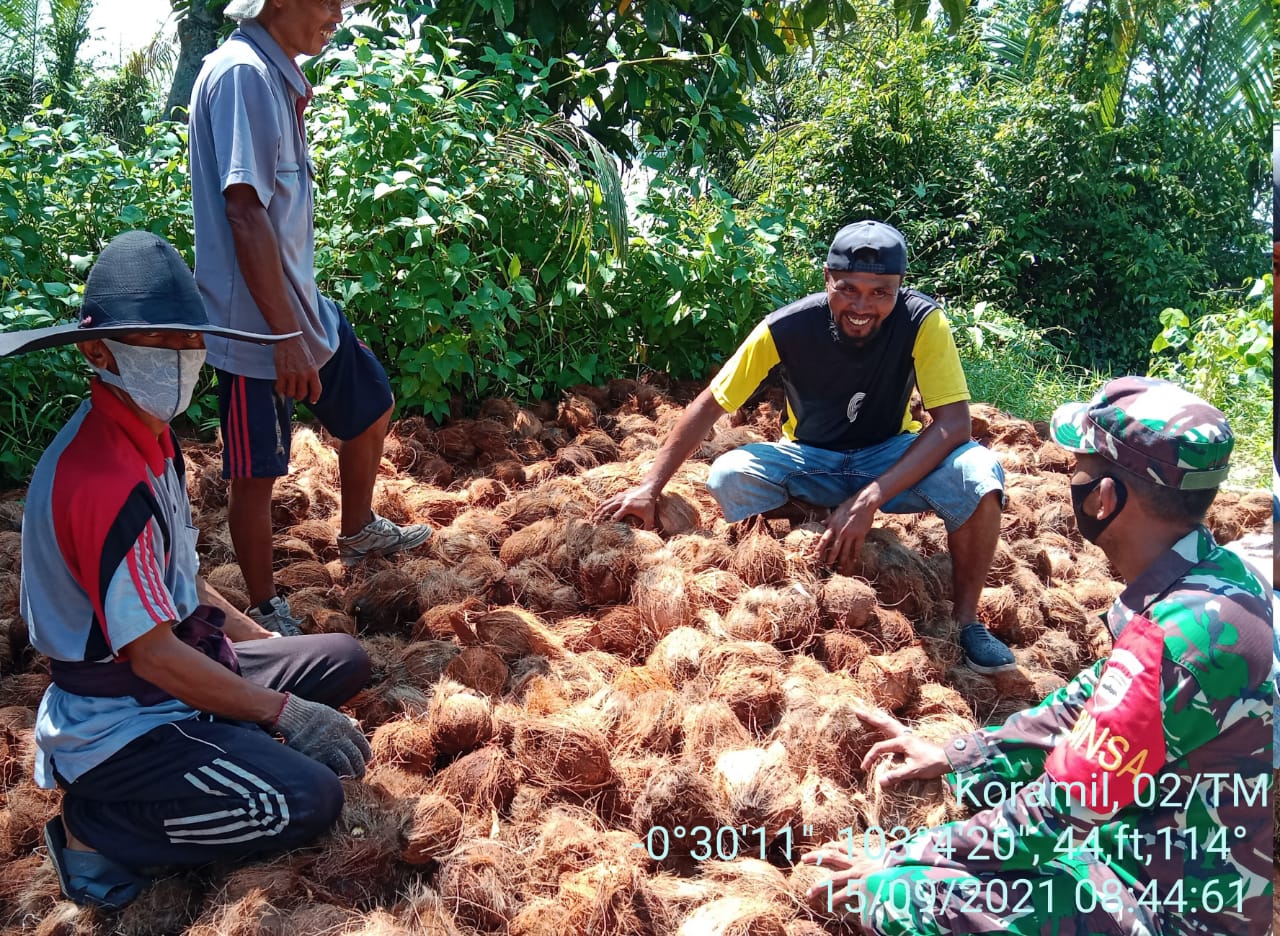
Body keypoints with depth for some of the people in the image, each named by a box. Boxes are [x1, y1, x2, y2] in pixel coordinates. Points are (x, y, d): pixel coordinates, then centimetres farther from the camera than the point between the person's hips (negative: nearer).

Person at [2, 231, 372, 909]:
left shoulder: (150, 434, 3)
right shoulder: (103, 479, -28)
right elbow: (154, 655, -24)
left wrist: (261, 642, 11)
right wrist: (282, 711, -16)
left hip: (186, 662, 9)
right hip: (120, 721, -9)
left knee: (344, 661, 8)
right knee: (307, 799, -21)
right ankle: (95, 824, -4)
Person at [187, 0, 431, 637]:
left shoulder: (276, 78, 12)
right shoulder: (243, 75, -19)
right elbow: (244, 211, -25)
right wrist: (287, 336, -25)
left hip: (303, 305, 10)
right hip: (257, 325, -10)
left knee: (371, 409, 22)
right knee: (257, 476, 4)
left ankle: (359, 534, 42)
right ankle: (266, 614, 21)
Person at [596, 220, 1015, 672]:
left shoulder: (922, 321, -23)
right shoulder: (786, 328, -23)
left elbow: (953, 424, -27)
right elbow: (709, 405, -15)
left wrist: (870, 499, -38)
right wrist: (650, 488, -20)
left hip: (890, 458, 0)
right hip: (810, 461, 1)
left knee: (978, 471, -31)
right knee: (728, 477, -29)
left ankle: (965, 618, -11)